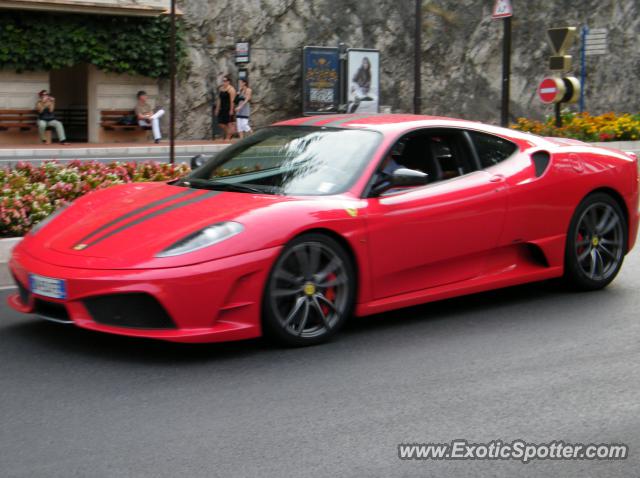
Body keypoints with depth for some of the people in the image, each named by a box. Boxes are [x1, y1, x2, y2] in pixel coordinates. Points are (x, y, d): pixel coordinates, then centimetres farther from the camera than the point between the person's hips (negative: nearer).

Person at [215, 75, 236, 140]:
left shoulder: (231, 89, -10)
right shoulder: (221, 88, 14)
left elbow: (232, 101, -15)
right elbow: (219, 99, 17)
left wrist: (231, 110, -19)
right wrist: (217, 109, 13)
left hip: (228, 109, -8)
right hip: (222, 108, 8)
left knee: (229, 124, -2)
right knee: (221, 123, 5)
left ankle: (228, 137, 4)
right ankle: (227, 135, 23)